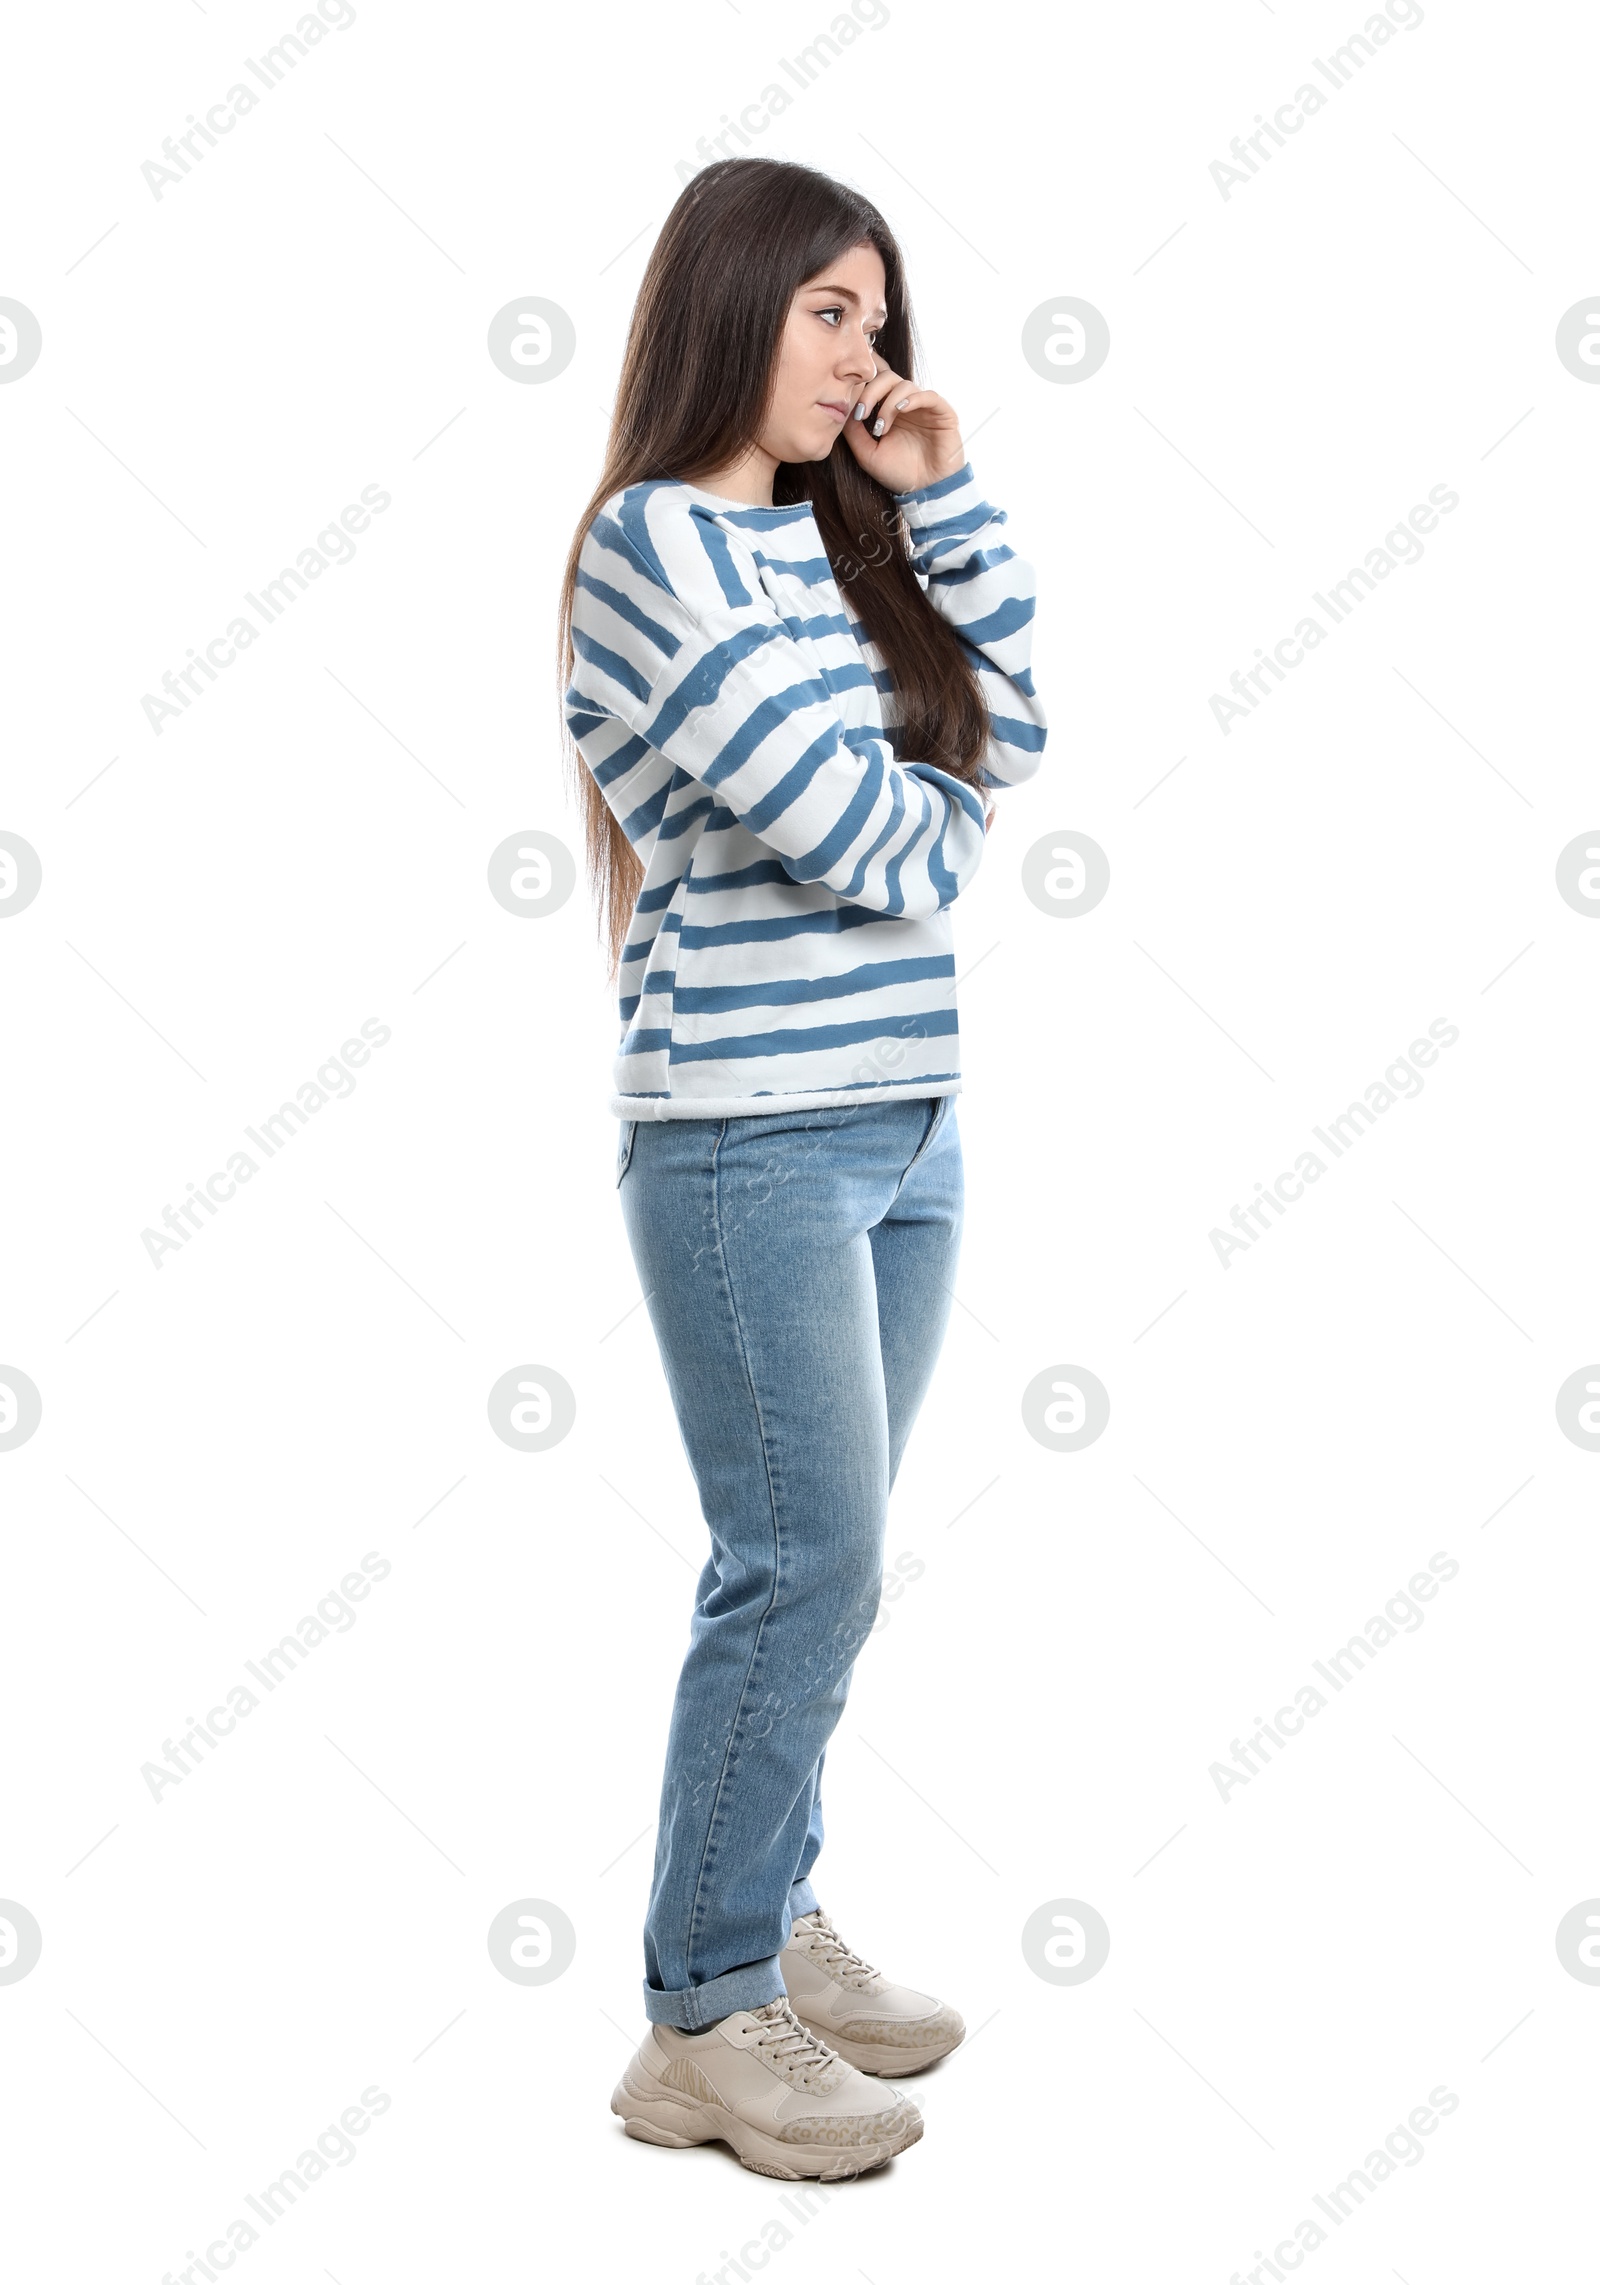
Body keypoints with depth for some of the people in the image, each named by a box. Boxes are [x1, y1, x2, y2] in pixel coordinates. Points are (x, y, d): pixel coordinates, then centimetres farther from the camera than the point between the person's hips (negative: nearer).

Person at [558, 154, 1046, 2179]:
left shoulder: (831, 539, 16)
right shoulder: (655, 543, -10)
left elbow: (1006, 734, 11)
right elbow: (880, 845, -15)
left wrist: (944, 499, 7)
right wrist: (934, 813, 7)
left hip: (904, 1124, 8)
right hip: (750, 1138, -8)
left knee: (816, 1566, 11)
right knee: (808, 1568, -6)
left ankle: (773, 1919, 24)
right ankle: (705, 2020, 6)